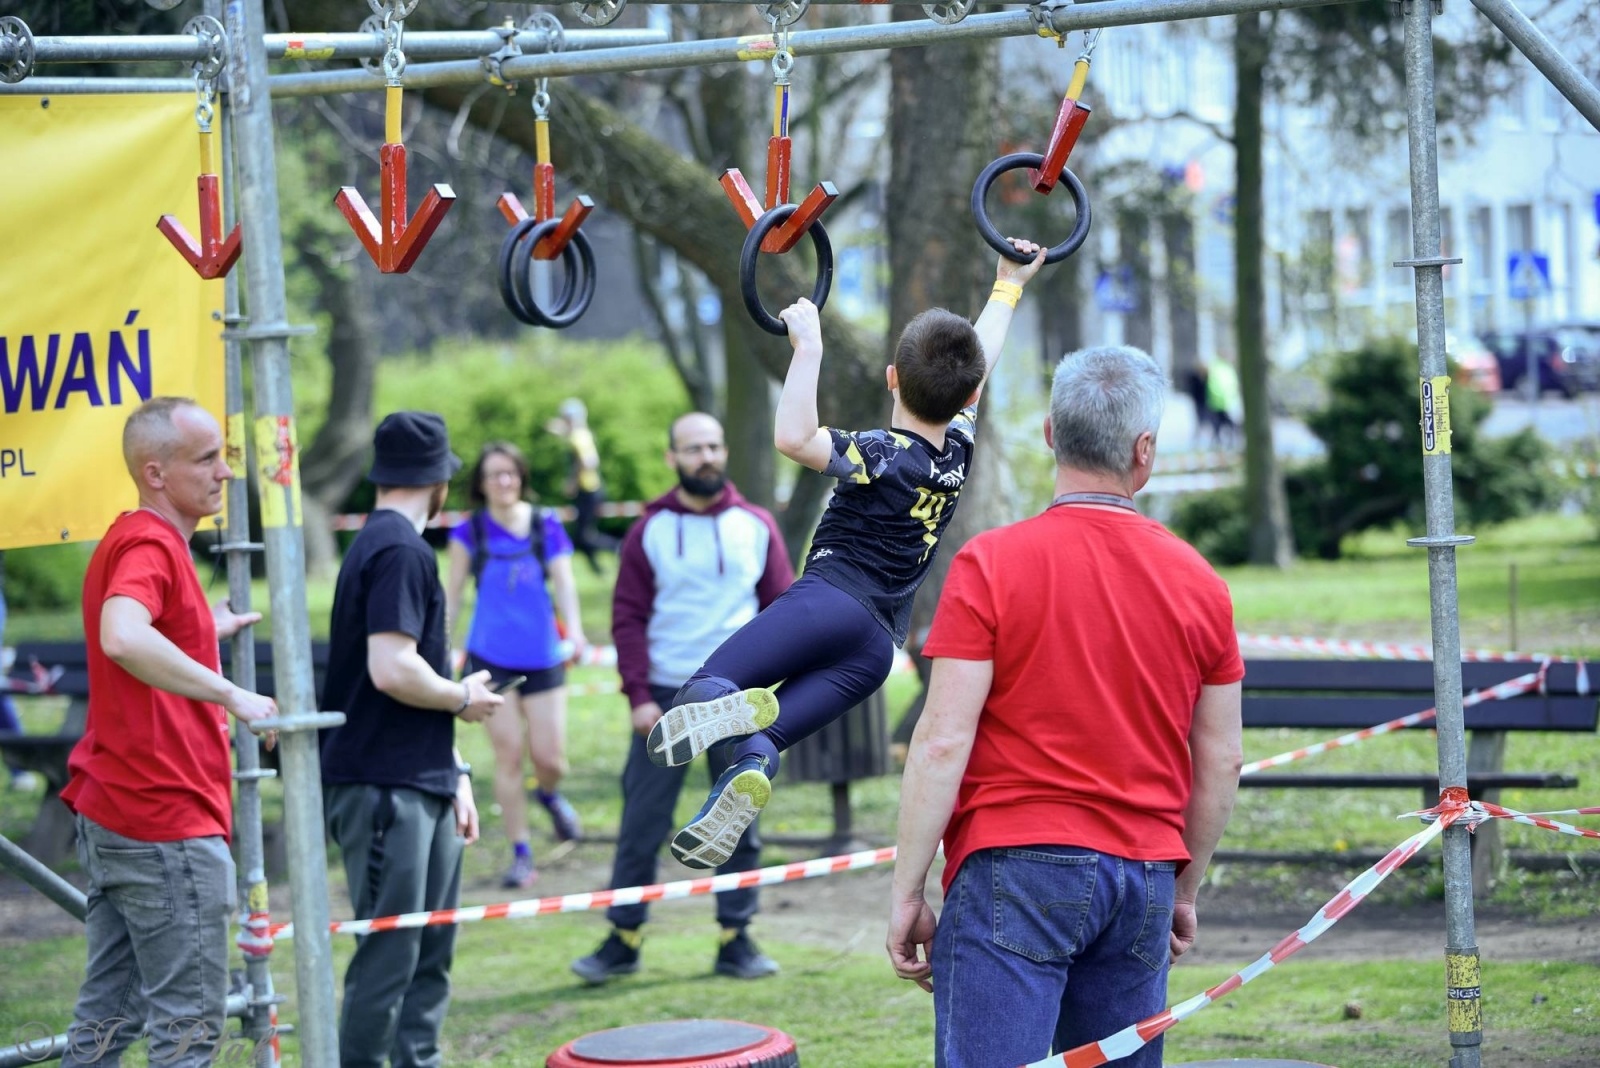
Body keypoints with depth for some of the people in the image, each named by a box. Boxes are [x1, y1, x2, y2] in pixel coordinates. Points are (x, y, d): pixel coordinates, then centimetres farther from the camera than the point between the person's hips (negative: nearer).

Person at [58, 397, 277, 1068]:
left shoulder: (131, 541, 18)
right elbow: (122, 638, -37)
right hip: (168, 823, -10)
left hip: (112, 820, 10)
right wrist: (232, 694, -35)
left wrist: (210, 630, 30)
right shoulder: (149, 546, -15)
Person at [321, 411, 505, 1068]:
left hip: (422, 786, 10)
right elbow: (392, 670, -24)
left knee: (431, 953, 13)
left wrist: (454, 773, 20)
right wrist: (465, 698, -7)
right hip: (385, 789, -10)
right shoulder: (400, 551, -13)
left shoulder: (388, 546, 19)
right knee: (389, 958, -7)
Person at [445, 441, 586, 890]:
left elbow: (564, 582, -4)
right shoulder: (470, 532, 1)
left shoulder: (547, 527, 3)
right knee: (508, 755, -5)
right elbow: (452, 595, 7)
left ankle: (549, 794, 36)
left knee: (549, 756, -2)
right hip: (490, 659, -1)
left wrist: (574, 629, -22)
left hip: (542, 656, 1)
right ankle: (521, 855, 6)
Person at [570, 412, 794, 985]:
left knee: (740, 824, 5)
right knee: (642, 823, 0)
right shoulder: (649, 530, 1)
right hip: (665, 696, -1)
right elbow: (628, 617, -1)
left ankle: (735, 940, 14)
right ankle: (622, 938, 8)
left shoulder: (756, 525, 5)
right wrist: (638, 694, -9)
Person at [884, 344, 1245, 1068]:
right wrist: (1185, 889, 24)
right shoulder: (1198, 582, 7)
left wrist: (906, 893, -3)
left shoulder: (990, 565, -6)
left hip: (1016, 871, -4)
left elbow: (943, 743, -10)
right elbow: (1221, 763, 12)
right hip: (1144, 882, 5)